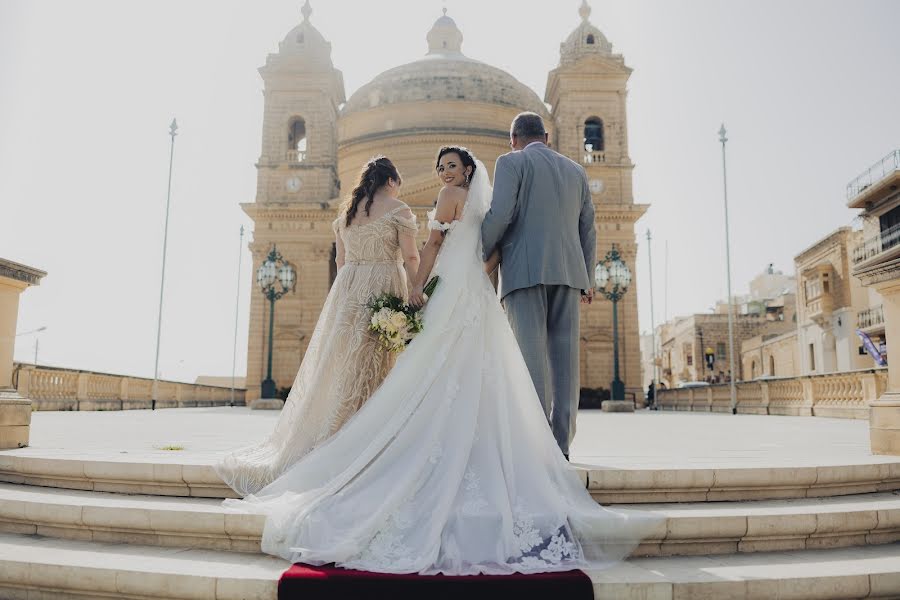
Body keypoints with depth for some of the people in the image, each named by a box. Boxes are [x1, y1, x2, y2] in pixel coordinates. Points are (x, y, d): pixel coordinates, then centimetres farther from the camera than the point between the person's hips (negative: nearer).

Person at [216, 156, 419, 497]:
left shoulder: (346, 212, 17)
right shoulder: (398, 210, 0)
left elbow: (341, 262, 17)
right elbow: (411, 259, -6)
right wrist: (414, 297, 0)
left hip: (347, 290, 6)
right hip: (384, 290, -5)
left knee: (341, 366, 10)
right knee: (375, 370, -3)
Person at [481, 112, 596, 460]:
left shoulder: (511, 162, 5)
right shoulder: (575, 170, 20)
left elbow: (500, 215, -9)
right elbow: (588, 229, 18)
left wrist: (479, 259, 2)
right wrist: (588, 279, 24)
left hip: (526, 271, -5)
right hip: (568, 272, 5)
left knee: (531, 354, -8)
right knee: (564, 356, 2)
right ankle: (561, 444, 3)